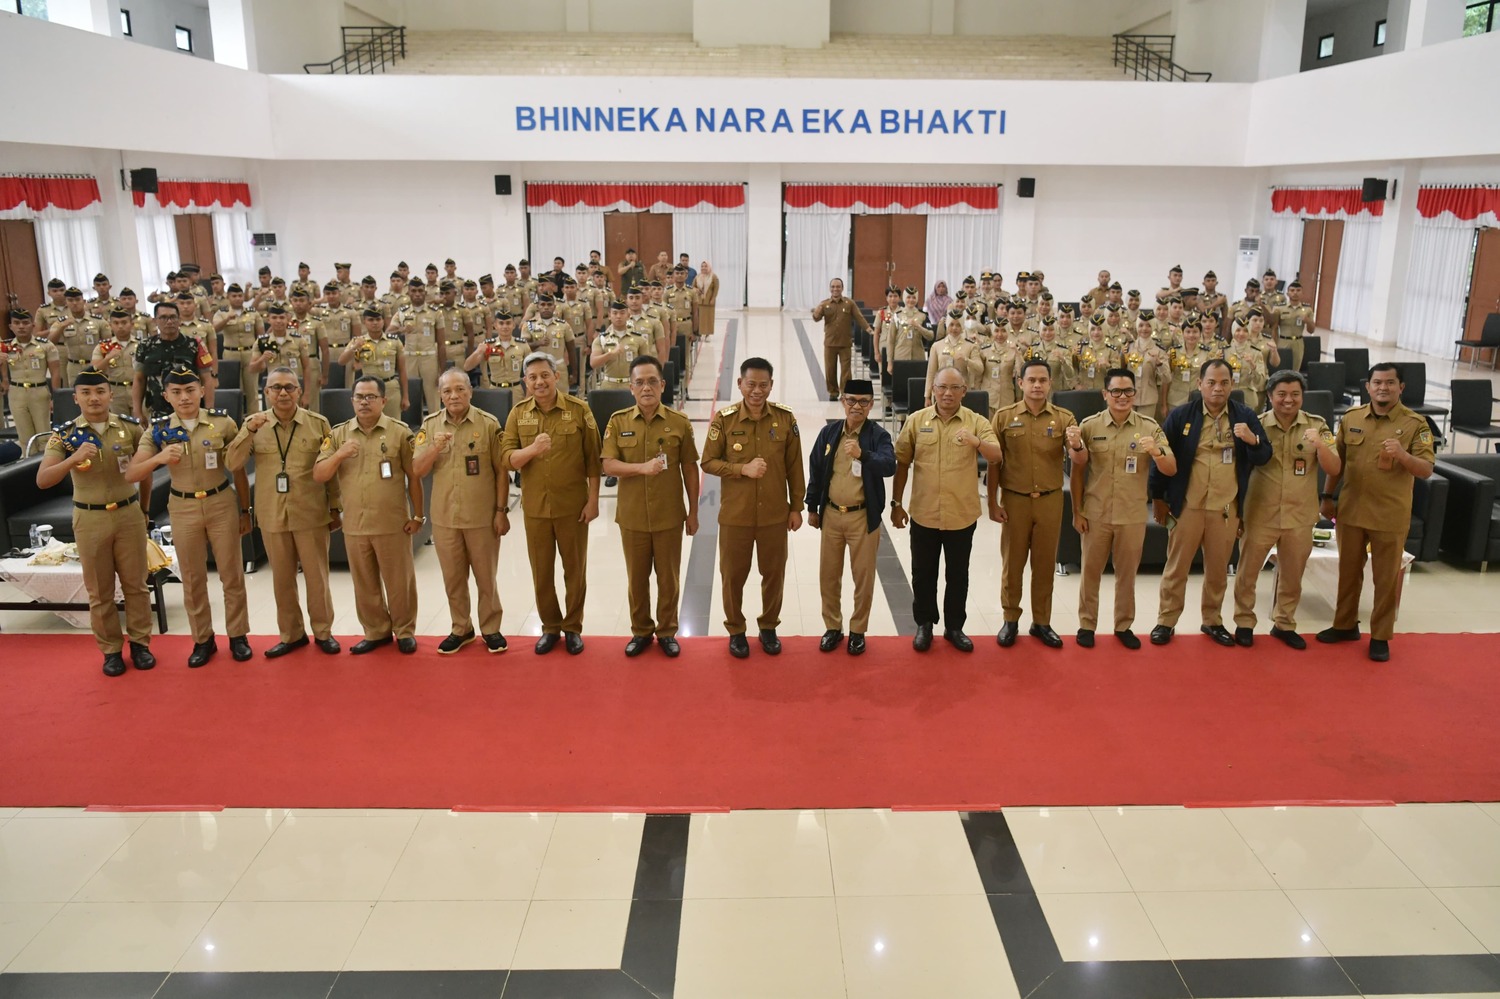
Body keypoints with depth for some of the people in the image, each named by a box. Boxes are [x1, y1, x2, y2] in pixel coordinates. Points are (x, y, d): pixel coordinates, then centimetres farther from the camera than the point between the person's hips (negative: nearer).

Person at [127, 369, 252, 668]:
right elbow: (130, 475, -6)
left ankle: (238, 635, 22)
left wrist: (245, 510, 4)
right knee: (192, 578, 10)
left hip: (222, 503, -1)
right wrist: (159, 458, -25)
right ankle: (203, 639, 25)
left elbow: (238, 469, 2)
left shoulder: (222, 422, -5)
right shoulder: (158, 430, -3)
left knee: (232, 573, 7)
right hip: (184, 508, 1)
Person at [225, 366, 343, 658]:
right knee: (282, 579, 12)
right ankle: (291, 634, 26)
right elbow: (233, 464, -7)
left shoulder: (318, 423, -2)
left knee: (316, 576, 7)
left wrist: (335, 508, 4)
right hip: (272, 516, 2)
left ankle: (323, 631, 22)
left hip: (311, 514, -1)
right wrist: (249, 430, -20)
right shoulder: (254, 423, 1)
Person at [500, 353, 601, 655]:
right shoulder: (518, 413, 0)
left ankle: (573, 627, 25)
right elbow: (506, 458, -5)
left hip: (572, 505, -2)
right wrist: (532, 449, -25)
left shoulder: (579, 409, -7)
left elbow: (593, 459, -4)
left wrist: (593, 500, -6)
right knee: (541, 572, 12)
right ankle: (550, 627, 28)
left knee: (575, 569, 10)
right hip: (535, 506, 2)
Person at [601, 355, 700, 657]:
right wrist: (642, 467, -25)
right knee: (636, 577, 12)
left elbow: (689, 469, 2)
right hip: (632, 516, 1)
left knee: (669, 577, 9)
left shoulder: (680, 422, -3)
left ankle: (667, 632, 26)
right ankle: (641, 631, 29)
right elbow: (608, 465, -8)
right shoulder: (617, 422, -1)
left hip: (669, 516, -1)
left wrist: (693, 511, 3)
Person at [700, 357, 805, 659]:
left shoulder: (785, 418, -4)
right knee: (733, 575, 10)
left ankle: (769, 627, 34)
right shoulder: (724, 419, -8)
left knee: (774, 573, 13)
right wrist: (743, 468, -19)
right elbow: (708, 462, -4)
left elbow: (794, 467, 2)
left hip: (775, 514, 1)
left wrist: (797, 507, 4)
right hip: (735, 515, -1)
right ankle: (736, 630, 30)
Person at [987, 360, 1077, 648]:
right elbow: (994, 463, 0)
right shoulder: (1004, 417, -3)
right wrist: (993, 502, -3)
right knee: (1012, 562, 8)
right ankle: (1010, 619, 20)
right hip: (1014, 500, -1)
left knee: (1045, 563, 10)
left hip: (1050, 501, 1)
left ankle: (1042, 622, 22)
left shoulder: (1064, 418, 0)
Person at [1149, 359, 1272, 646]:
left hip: (1226, 508, 2)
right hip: (1187, 505, -2)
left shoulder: (1245, 416, 1)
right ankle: (1166, 621, 18)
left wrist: (1253, 440, -21)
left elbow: (1263, 458, 1)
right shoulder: (1181, 415, -5)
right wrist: (1158, 497, -1)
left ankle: (1212, 621, 29)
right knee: (1176, 566, 6)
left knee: (1218, 568, 14)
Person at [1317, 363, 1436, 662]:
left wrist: (1402, 455, -29)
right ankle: (1345, 625, 30)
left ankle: (1380, 636, 19)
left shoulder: (1415, 423, -8)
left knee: (1387, 578, 6)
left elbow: (1427, 470, -11)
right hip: (1351, 510, 3)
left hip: (1391, 515, -3)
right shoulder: (1350, 418, 2)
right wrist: (1328, 497, 11)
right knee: (1348, 571, 15)